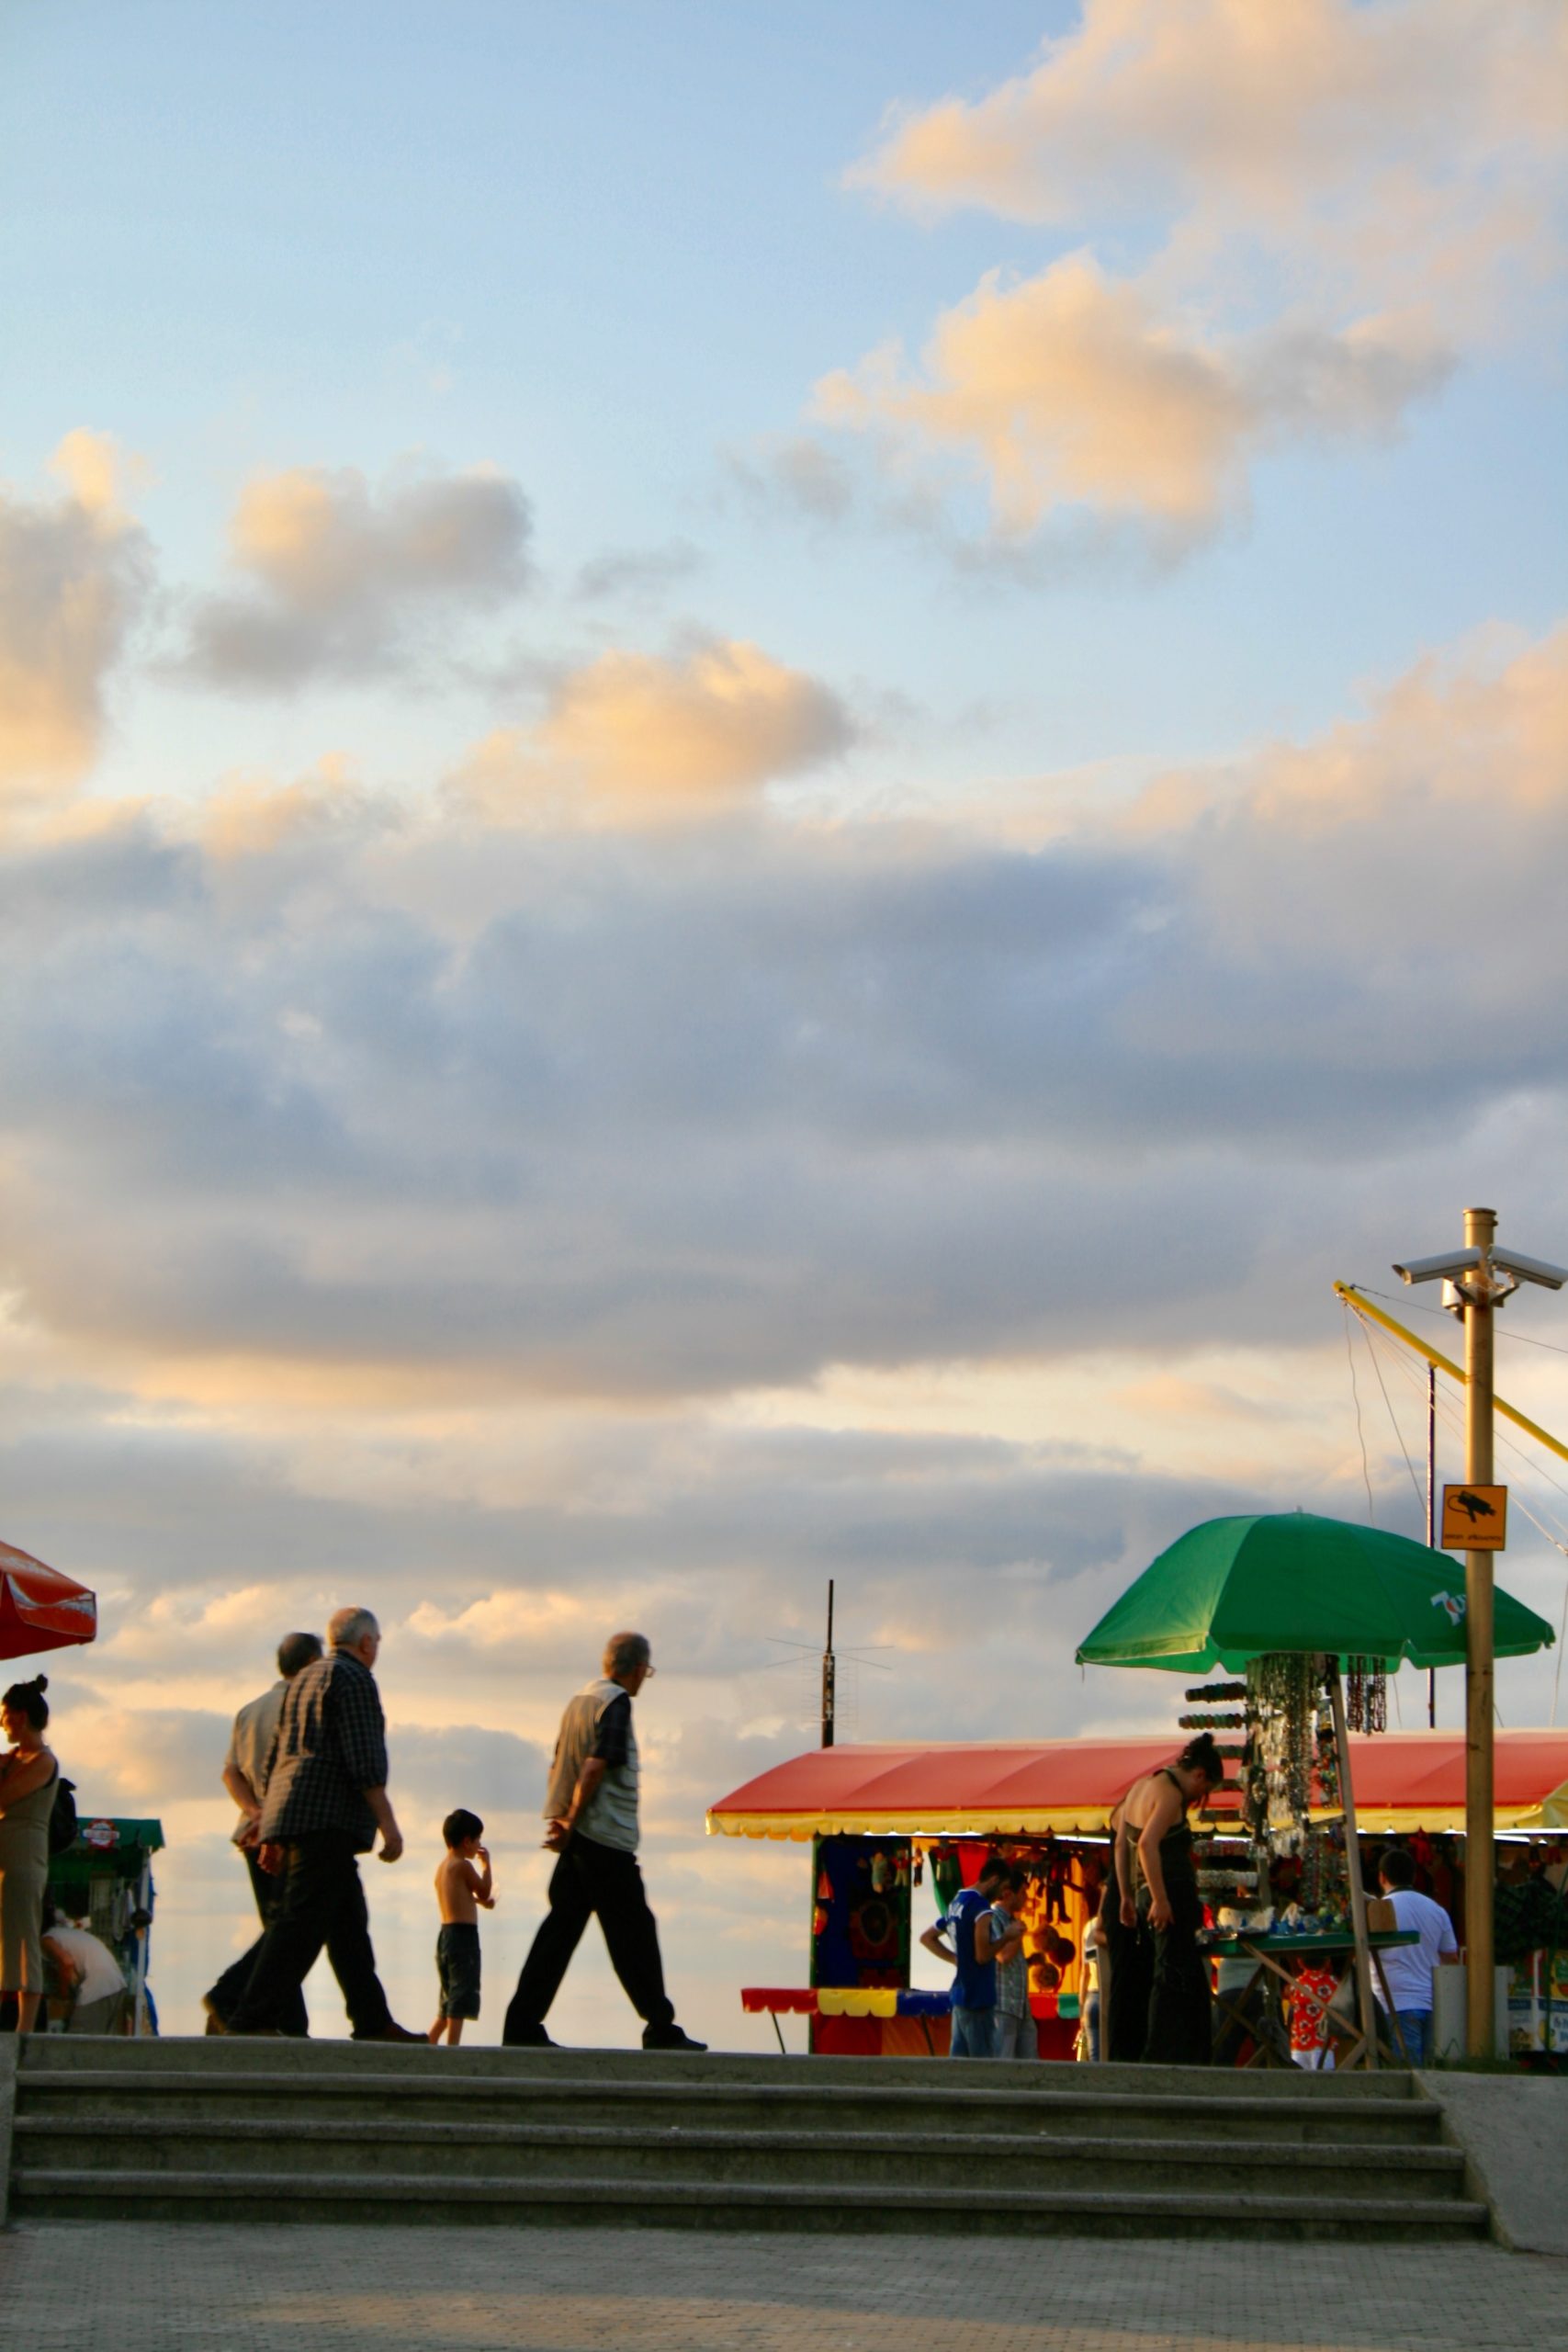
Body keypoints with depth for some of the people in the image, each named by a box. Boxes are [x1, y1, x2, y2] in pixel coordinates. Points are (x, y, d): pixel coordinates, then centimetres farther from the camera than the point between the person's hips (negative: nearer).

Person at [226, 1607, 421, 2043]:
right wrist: (387, 1822, -15)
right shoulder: (353, 1679, -4)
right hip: (326, 1819, -10)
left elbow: (275, 1759, 24)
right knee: (302, 1923, -13)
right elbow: (364, 1759, -14)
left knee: (349, 1923, 11)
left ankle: (373, 2022, 12)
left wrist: (273, 1833, 25)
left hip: (291, 1816, 10)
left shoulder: (302, 1679, 24)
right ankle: (253, 2019, -20)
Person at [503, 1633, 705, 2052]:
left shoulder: (580, 1700, 15)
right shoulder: (616, 1702, -11)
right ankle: (661, 2031, 3)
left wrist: (565, 1820, 10)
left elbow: (558, 1768, 18)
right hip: (607, 1839, -8)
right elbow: (595, 1768, -20)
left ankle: (523, 2026, 2)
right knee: (634, 1934, -2)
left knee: (560, 1929, 7)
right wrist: (572, 1823, -13)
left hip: (578, 1841, 8)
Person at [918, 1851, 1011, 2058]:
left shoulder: (956, 1903, 13)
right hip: (978, 1997, -9)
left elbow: (927, 1938, 25)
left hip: (960, 1994, 9)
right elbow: (983, 1955, -20)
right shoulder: (980, 1905, -15)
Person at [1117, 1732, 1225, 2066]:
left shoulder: (1141, 1786, 18)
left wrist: (1128, 1896, 23)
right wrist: (1159, 1900, -24)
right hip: (1173, 1893, -10)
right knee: (1174, 1975, -7)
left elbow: (1121, 1844, 21)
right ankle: (1162, 2058, -9)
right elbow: (1148, 1843, -24)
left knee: (1189, 1977, 13)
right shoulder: (1170, 1793, -12)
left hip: (1148, 1893, 10)